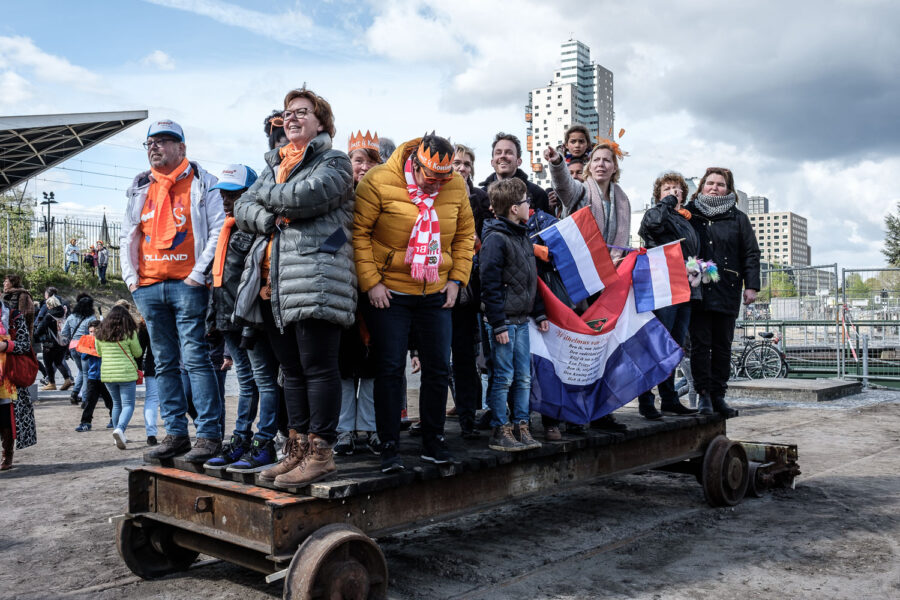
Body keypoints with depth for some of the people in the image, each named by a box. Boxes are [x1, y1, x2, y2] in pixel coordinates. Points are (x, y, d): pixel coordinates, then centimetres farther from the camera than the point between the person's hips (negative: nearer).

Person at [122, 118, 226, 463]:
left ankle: (209, 435, -4)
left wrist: (200, 273, -11)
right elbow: (129, 235, 21)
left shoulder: (200, 183, 2)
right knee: (165, 363, 8)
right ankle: (176, 434, 14)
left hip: (187, 284, -6)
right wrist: (130, 276, 9)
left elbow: (218, 229, -5)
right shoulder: (140, 188, 18)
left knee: (195, 358, -9)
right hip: (148, 287, 6)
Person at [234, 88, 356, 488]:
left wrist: (266, 193, 2)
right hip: (272, 281, 8)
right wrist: (273, 219, -7)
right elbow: (242, 209, 14)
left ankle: (320, 454, 0)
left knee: (318, 367, -6)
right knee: (291, 369, 10)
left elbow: (306, 196, -16)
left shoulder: (334, 162, 4)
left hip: (315, 280, -7)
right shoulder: (274, 164, 25)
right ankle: (298, 450, 18)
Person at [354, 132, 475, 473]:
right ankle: (389, 448, 8)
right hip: (388, 292, -4)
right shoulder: (379, 182, -12)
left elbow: (465, 234, 12)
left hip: (436, 294, 4)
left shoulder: (456, 187, 1)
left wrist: (456, 278, 4)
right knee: (390, 369, -2)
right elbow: (358, 232, -10)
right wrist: (371, 281, -14)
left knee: (438, 368, 7)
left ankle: (433, 442, 22)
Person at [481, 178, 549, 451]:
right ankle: (500, 432, 8)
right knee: (504, 378, -2)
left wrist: (540, 314, 19)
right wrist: (498, 324, -19)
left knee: (524, 378, 11)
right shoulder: (495, 239, -13)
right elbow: (490, 285, -17)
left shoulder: (523, 236, 14)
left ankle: (522, 428, 19)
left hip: (522, 320, 8)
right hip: (504, 321, -8)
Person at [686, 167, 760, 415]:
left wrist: (751, 286, 0)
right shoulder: (689, 214, 10)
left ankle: (718, 394, 11)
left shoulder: (738, 219, 11)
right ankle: (703, 393, 2)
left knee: (723, 345, 4)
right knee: (700, 343, -4)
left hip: (727, 292, 1)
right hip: (697, 291, -1)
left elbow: (751, 254, 9)